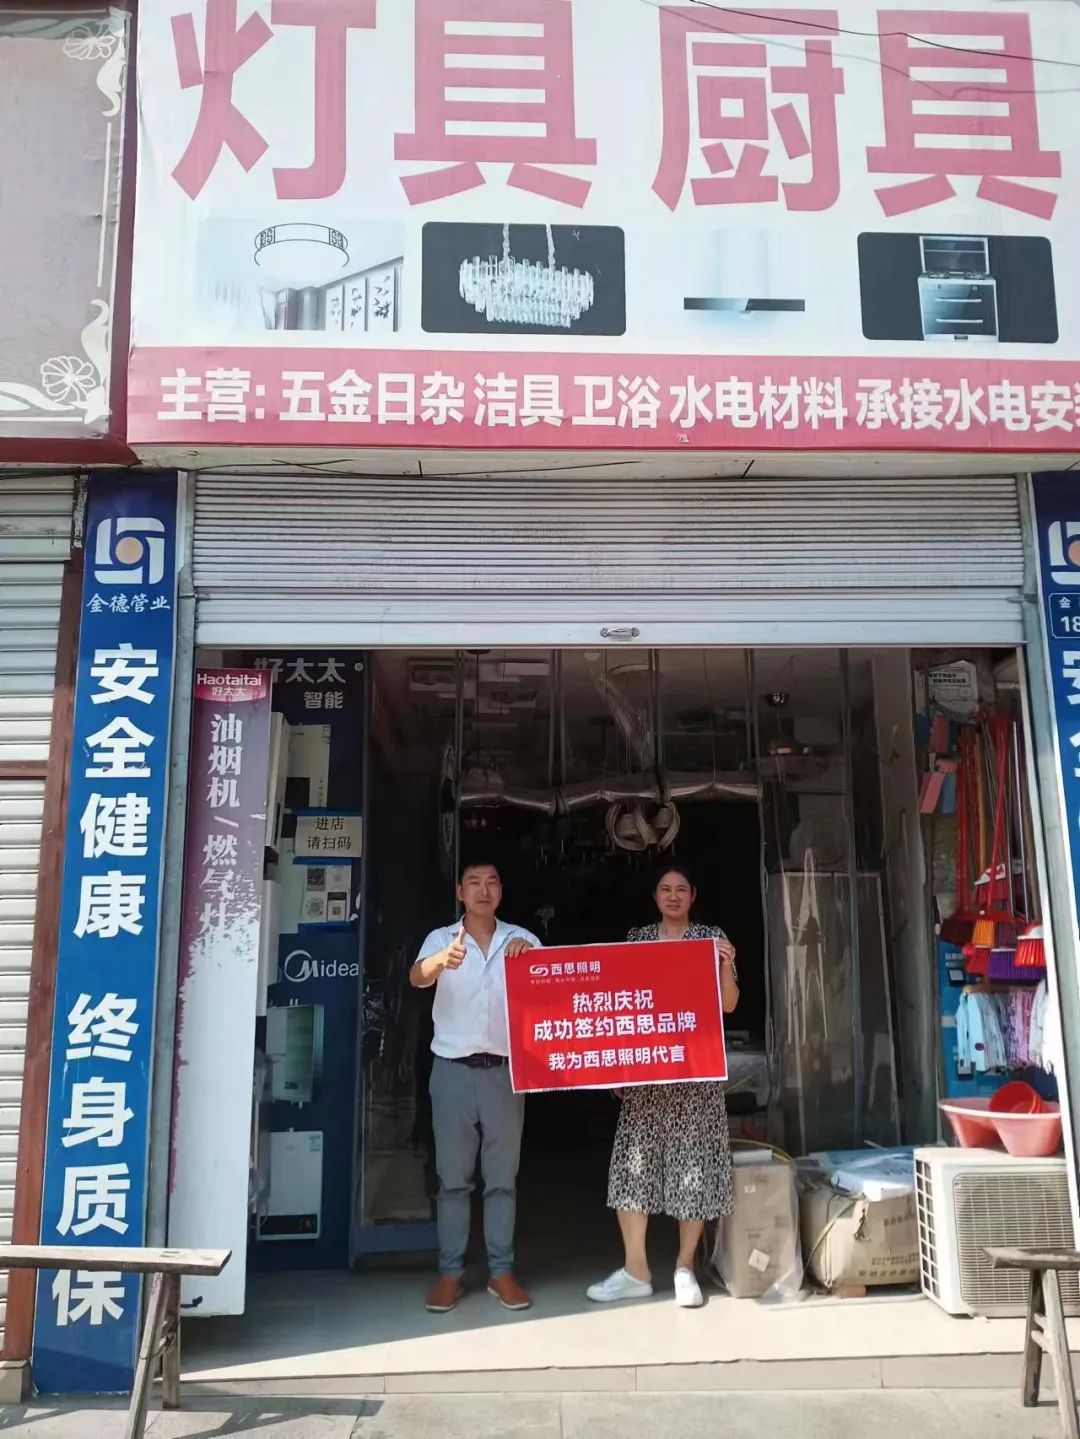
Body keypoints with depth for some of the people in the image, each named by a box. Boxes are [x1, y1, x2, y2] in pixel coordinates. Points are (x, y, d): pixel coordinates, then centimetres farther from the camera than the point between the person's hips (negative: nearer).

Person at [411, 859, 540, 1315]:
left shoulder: (521, 940, 5)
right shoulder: (442, 939, -1)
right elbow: (417, 977, -20)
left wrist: (531, 955, -24)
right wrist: (443, 960, -44)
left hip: (505, 1070, 1)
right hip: (453, 1069, -1)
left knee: (503, 1176, 7)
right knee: (453, 1177, 5)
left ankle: (501, 1271, 17)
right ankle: (450, 1272, 14)